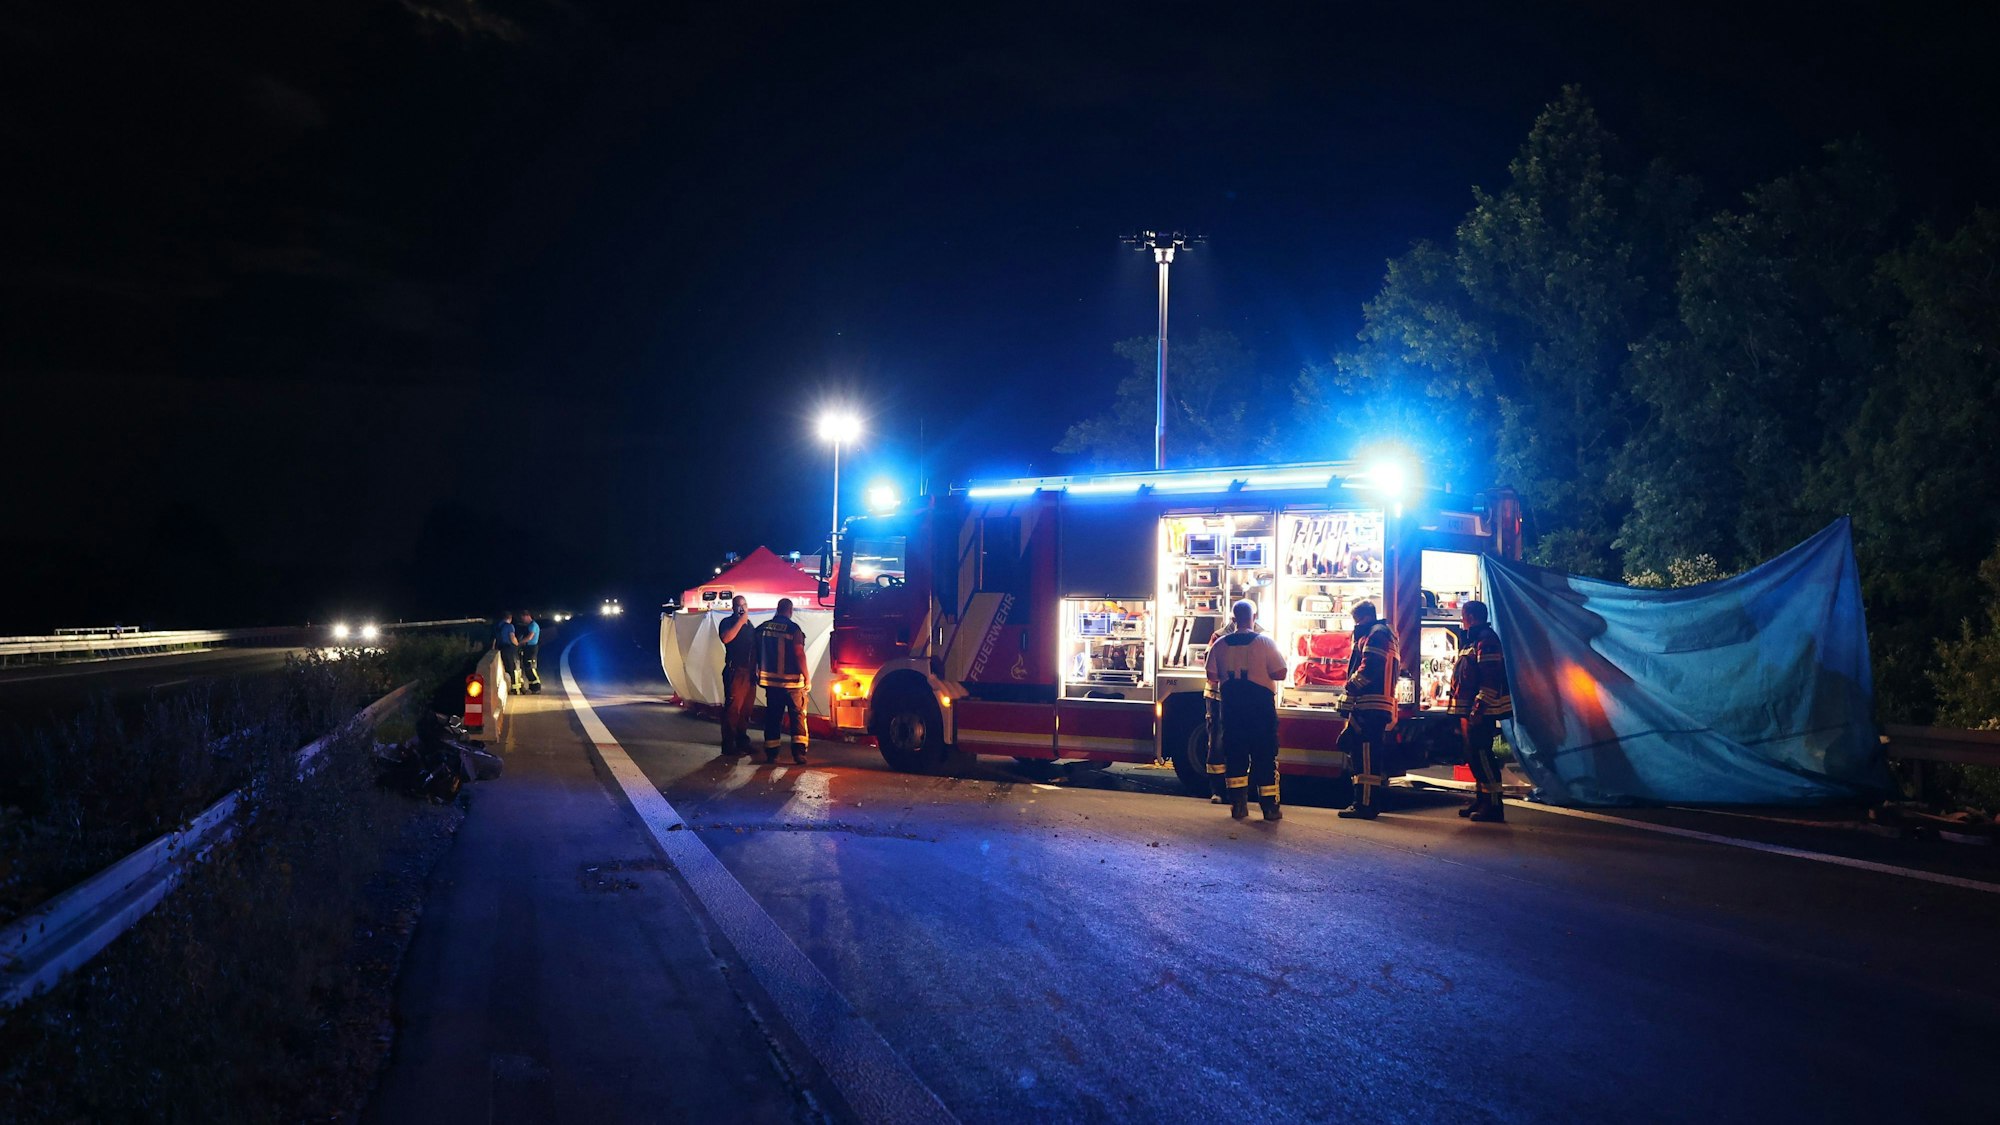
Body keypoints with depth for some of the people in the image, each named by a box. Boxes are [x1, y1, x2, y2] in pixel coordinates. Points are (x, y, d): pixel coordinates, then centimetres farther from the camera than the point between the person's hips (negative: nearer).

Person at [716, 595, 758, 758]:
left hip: (750, 672, 7)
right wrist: (740, 621, -17)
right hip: (735, 672, -7)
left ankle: (742, 742, 17)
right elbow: (726, 638, -22)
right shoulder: (727, 622, 0)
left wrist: (756, 670, 20)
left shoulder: (749, 625, 20)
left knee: (746, 709, 8)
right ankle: (728, 746, -10)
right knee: (733, 709, -10)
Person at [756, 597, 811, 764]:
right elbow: (799, 654, -16)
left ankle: (771, 752, 10)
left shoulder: (763, 628, 5)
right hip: (792, 681, -5)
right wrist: (806, 677, -8)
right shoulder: (793, 628, -12)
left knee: (773, 716, 10)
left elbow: (758, 653, 10)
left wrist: (760, 675, 20)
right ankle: (799, 751, -9)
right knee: (798, 715, 1)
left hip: (771, 680, 5)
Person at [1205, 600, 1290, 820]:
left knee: (1234, 754, 10)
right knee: (1265, 756, 4)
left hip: (1232, 707, 2)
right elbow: (1279, 674, -11)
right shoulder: (1265, 643, -8)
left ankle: (1238, 804, 8)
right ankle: (1269, 806, 4)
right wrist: (1262, 671, 8)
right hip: (1261, 707, -2)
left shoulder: (1220, 644, 0)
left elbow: (1212, 677, 2)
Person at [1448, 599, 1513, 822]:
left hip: (1481, 710, -11)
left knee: (1481, 754, -11)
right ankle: (1482, 799, 20)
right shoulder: (1471, 640, 20)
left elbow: (1490, 678, -21)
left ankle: (1494, 804, -10)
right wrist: (1464, 712, 22)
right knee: (1474, 755, 13)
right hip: (1470, 711, 11)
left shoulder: (1486, 639, -12)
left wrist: (1479, 708, -24)